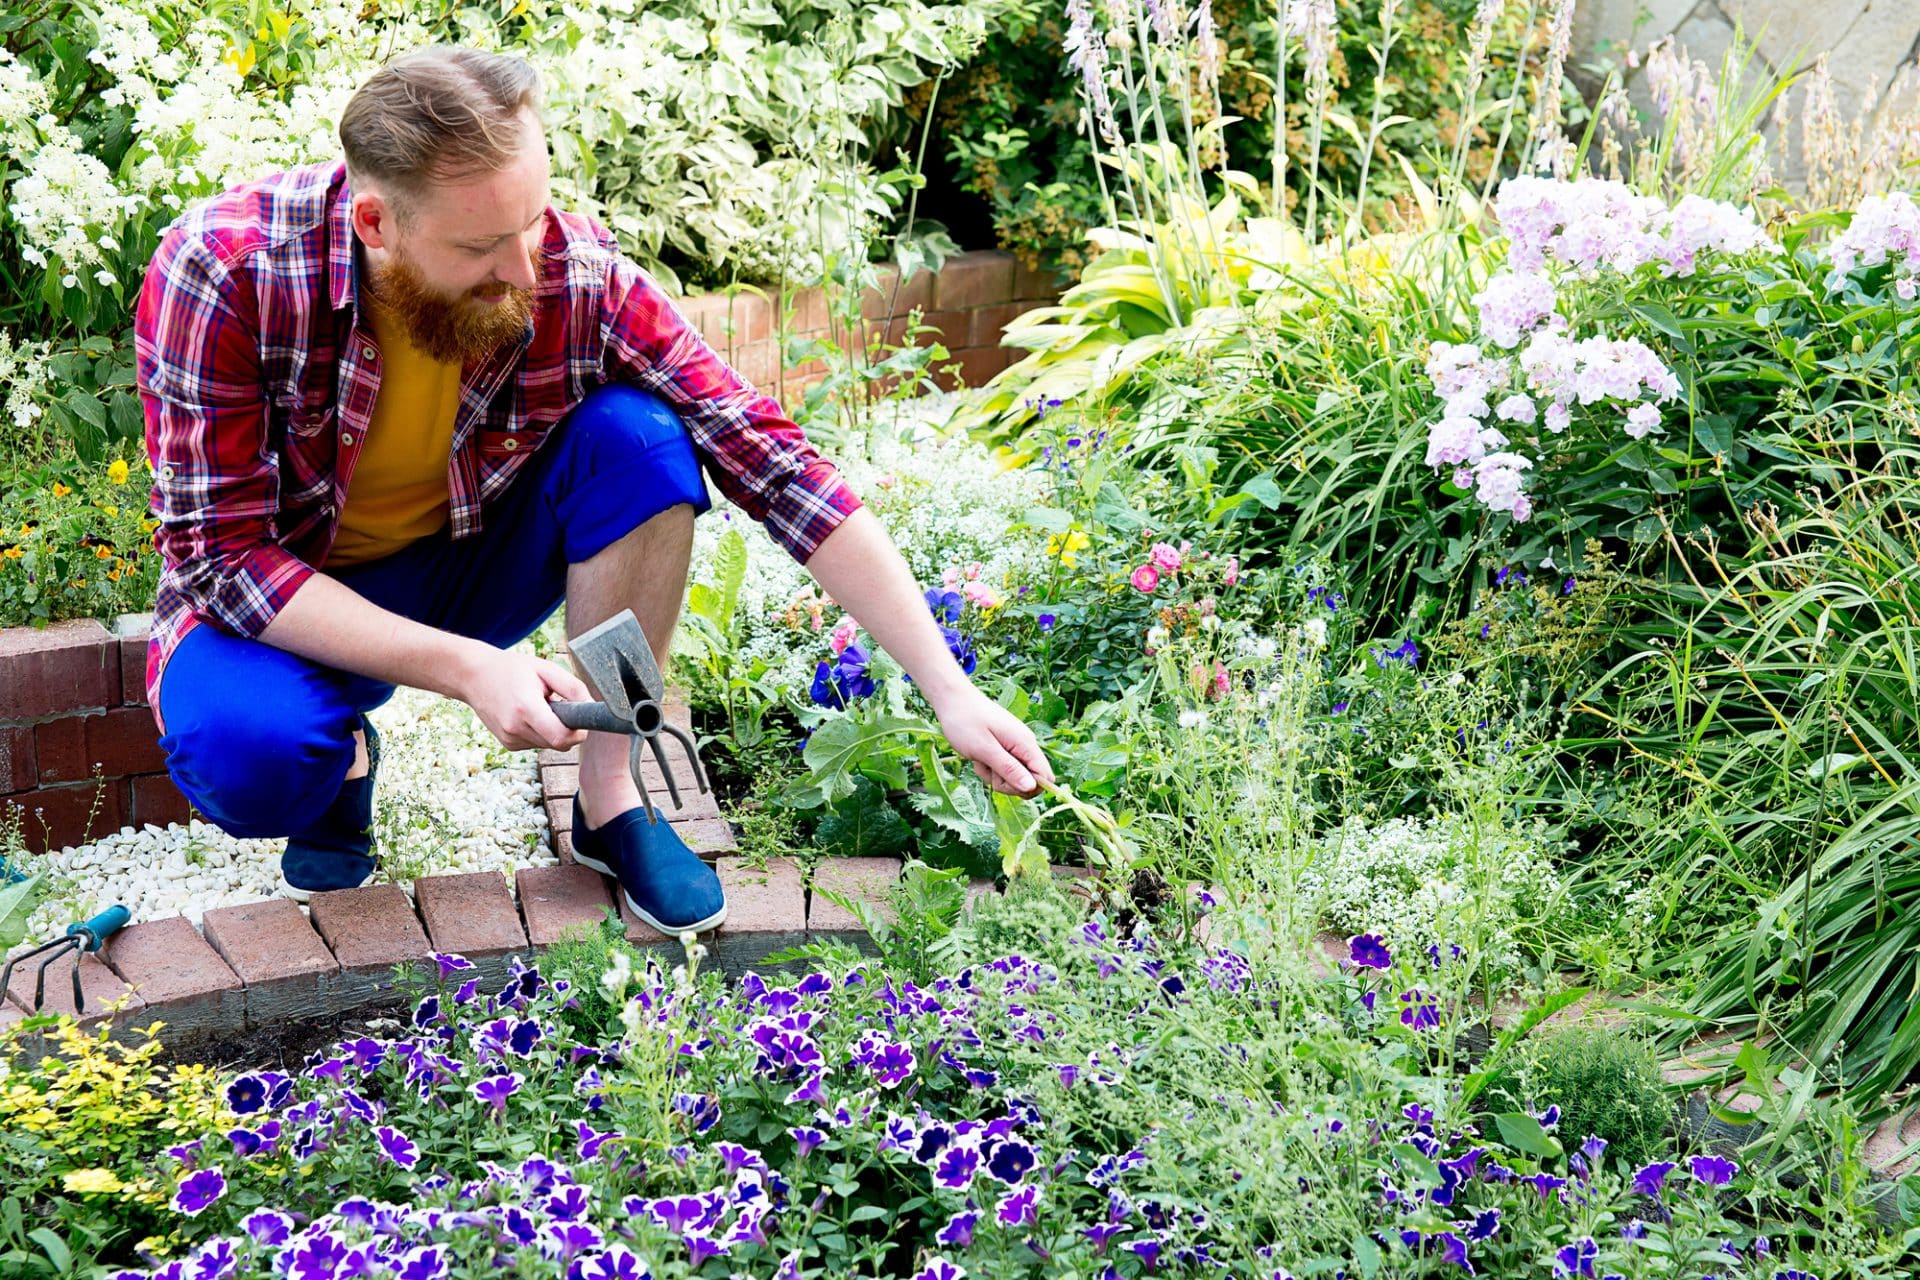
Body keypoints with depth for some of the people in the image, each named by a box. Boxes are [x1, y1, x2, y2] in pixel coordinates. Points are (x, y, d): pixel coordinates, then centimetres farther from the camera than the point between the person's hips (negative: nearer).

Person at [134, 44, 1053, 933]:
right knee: (245, 754, -36)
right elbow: (224, 552, -26)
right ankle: (343, 760, 3)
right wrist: (465, 667, -36)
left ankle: (609, 797, -10)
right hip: (287, 603, -2)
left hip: (462, 562, 2)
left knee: (638, 434, -26)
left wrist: (950, 691, -26)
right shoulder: (225, 273, -29)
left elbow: (774, 468, -22)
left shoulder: (577, 276, -24)